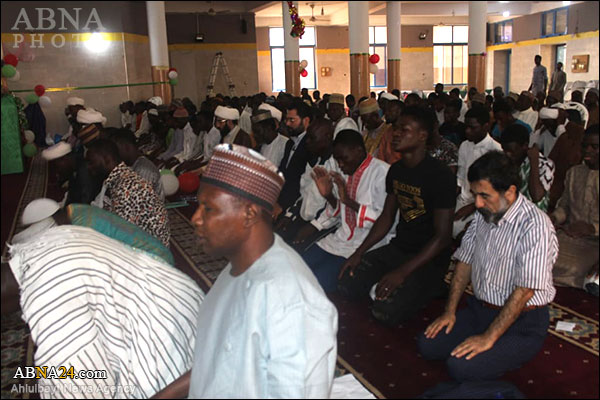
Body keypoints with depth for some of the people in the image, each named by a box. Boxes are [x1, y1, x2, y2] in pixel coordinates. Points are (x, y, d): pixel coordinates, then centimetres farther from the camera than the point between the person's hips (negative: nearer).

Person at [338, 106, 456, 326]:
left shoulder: (440, 175, -18)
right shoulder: (396, 170, 7)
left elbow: (442, 236, -19)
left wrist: (403, 271, -24)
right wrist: (359, 252, 3)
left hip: (429, 258, -6)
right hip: (398, 248, 6)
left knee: (386, 310, -23)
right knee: (346, 285, -10)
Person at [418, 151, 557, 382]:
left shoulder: (535, 226, -23)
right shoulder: (484, 214, 2)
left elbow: (524, 291, -25)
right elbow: (465, 261, 9)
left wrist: (489, 338, -22)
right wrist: (450, 311, 4)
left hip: (521, 322, -7)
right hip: (479, 308, 8)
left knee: (461, 367, -22)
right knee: (428, 345, -3)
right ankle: (497, 354, 11)